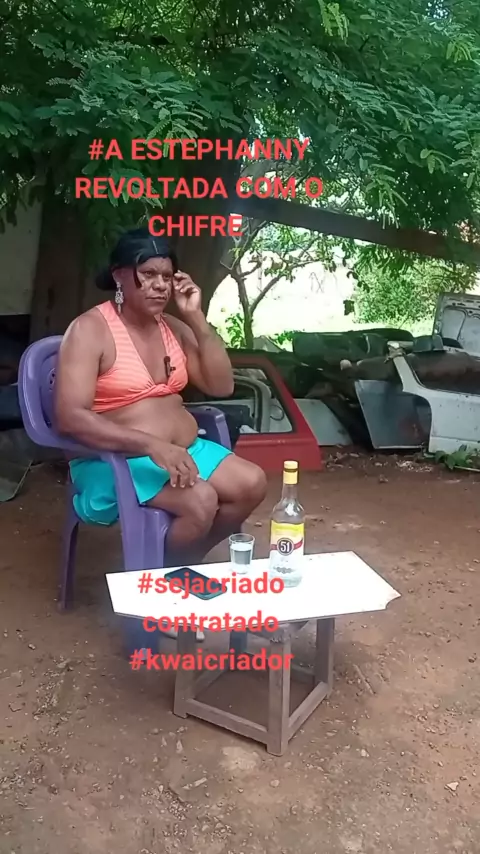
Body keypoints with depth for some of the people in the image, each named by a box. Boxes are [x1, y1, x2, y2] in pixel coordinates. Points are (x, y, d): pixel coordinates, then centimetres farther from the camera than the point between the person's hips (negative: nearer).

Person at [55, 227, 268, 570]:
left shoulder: (173, 328, 9)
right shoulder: (89, 329, -12)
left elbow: (221, 386, 4)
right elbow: (71, 417, -23)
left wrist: (196, 318, -4)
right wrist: (151, 445, -32)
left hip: (184, 449, 7)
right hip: (116, 459, -7)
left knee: (253, 483, -10)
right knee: (200, 500, -28)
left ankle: (187, 564, 10)